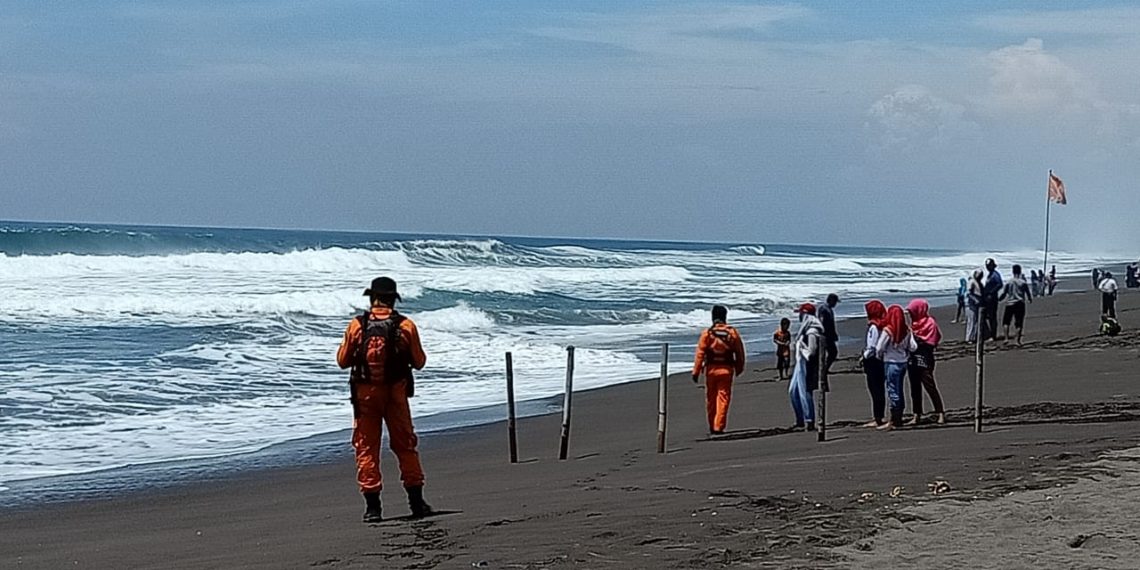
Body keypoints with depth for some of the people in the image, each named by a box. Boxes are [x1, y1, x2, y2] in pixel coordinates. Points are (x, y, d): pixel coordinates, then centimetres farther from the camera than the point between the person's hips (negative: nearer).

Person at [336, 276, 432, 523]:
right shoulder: (406, 326, -6)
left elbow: (343, 361, 2)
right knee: (405, 446, 12)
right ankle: (417, 502, 14)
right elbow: (419, 362, 1)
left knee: (367, 448, 6)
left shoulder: (357, 326, -6)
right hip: (396, 393, 1)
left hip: (365, 394, -1)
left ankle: (373, 507, 2)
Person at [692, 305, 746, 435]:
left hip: (711, 369, 0)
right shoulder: (733, 333, 0)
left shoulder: (707, 333, -5)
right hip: (726, 370, 0)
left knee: (711, 399, 12)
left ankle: (712, 427, 19)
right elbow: (739, 353, 6)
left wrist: (696, 371, -4)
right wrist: (739, 368, 20)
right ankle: (718, 427, -6)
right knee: (723, 398, 2)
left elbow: (700, 353, -8)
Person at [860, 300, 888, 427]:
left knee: (875, 390, -4)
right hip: (883, 360, 8)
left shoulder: (873, 327, -17)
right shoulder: (884, 325, 7)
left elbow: (871, 347, -19)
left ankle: (877, 419, -2)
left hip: (873, 361, -8)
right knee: (880, 390, 13)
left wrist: (864, 356, -4)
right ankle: (878, 417, 20)